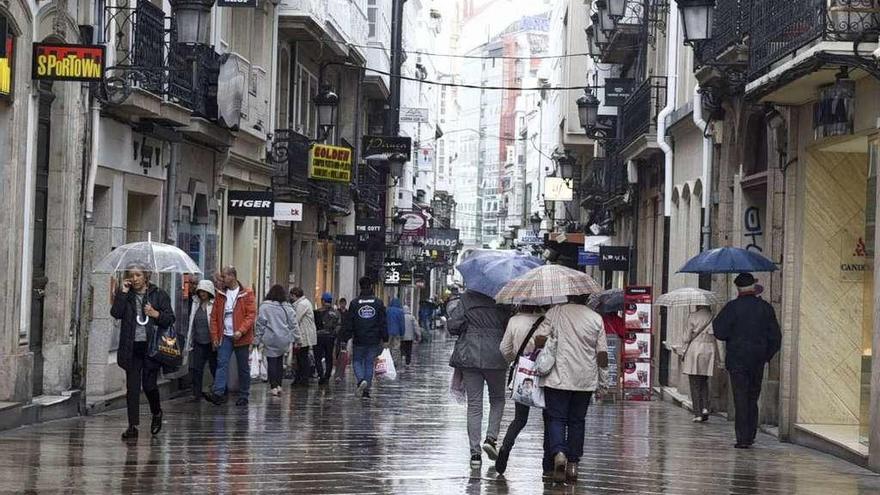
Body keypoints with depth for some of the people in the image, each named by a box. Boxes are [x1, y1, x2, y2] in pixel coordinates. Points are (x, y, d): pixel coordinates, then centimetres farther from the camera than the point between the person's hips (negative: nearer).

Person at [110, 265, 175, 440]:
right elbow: (116, 313, -8)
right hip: (131, 347, 1)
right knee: (132, 387, -2)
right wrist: (123, 292, -10)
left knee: (149, 385, -3)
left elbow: (170, 319, 4)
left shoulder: (159, 295, 5)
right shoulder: (124, 294, 9)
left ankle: (157, 413, 27)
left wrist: (156, 314, -13)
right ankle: (133, 426, 1)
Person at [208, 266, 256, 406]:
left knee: (243, 367, 6)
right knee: (222, 363, -12)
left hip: (241, 337, -3)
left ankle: (243, 396, 15)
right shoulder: (220, 295, 9)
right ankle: (218, 393, -21)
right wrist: (215, 336, 1)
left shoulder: (247, 294, -3)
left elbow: (251, 315, -10)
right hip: (225, 337, 3)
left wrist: (241, 331, -21)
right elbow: (214, 316, 9)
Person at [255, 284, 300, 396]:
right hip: (283, 340, 3)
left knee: (271, 362, 1)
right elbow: (293, 325, 6)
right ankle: (278, 385, 13)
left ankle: (273, 386, -1)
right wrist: (295, 338, 14)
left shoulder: (265, 306, -6)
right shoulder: (288, 307, 2)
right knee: (280, 362, 14)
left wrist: (257, 339, 0)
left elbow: (260, 324, -5)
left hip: (270, 340, -3)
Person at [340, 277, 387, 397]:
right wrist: (385, 339, 6)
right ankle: (367, 389, 8)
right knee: (369, 363, 10)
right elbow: (383, 323, 1)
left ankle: (361, 380, -15)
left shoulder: (354, 303, -4)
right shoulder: (378, 302, 0)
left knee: (357, 361, 12)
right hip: (374, 341, 1)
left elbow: (348, 323, -3)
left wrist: (345, 338, 3)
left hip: (359, 340, -1)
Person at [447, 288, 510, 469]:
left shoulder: (466, 299, -3)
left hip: (469, 355, 1)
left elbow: (452, 326, -7)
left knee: (474, 404, 5)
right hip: (495, 357, 0)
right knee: (497, 399, 20)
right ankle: (491, 437, 1)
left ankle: (475, 453, 1)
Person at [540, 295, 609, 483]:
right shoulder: (596, 318, 2)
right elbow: (602, 353, 3)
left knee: (555, 418, 3)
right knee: (577, 421, 11)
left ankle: (558, 453, -20)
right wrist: (603, 381, 11)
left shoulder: (554, 313, -4)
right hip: (586, 380, 2)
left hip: (558, 378, -2)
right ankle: (573, 463, 10)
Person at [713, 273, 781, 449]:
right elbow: (776, 337, 5)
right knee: (753, 398, 15)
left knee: (741, 399, -3)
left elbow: (720, 333, -12)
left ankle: (743, 438, -7)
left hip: (737, 360, -4)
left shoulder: (732, 307, -9)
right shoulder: (766, 308, 3)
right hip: (758, 361, 4)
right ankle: (750, 436, 17)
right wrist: (767, 355, 16)